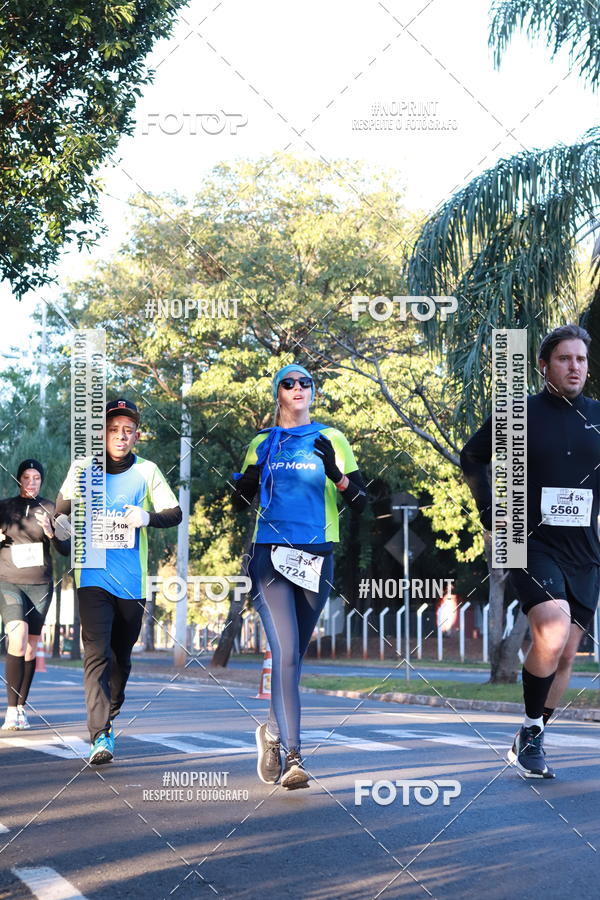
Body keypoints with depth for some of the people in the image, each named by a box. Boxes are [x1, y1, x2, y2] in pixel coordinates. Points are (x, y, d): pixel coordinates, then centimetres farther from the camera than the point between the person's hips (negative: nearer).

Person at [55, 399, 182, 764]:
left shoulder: (147, 471, 4)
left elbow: (175, 513, 2)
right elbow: (61, 514, 3)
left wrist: (148, 517, -20)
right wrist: (73, 493, -19)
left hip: (132, 580, 2)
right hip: (93, 576, -2)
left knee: (121, 657, 13)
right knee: (97, 652, -15)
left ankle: (110, 720, 32)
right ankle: (100, 736, -22)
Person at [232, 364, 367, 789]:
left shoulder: (330, 439, 7)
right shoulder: (263, 443, 11)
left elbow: (361, 502, 3)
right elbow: (240, 502, 16)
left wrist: (336, 474, -15)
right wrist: (246, 483, -5)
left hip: (317, 558, 1)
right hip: (270, 554, -1)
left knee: (294, 654, 10)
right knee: (285, 652, -15)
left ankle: (273, 731, 34)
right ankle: (292, 756, -18)